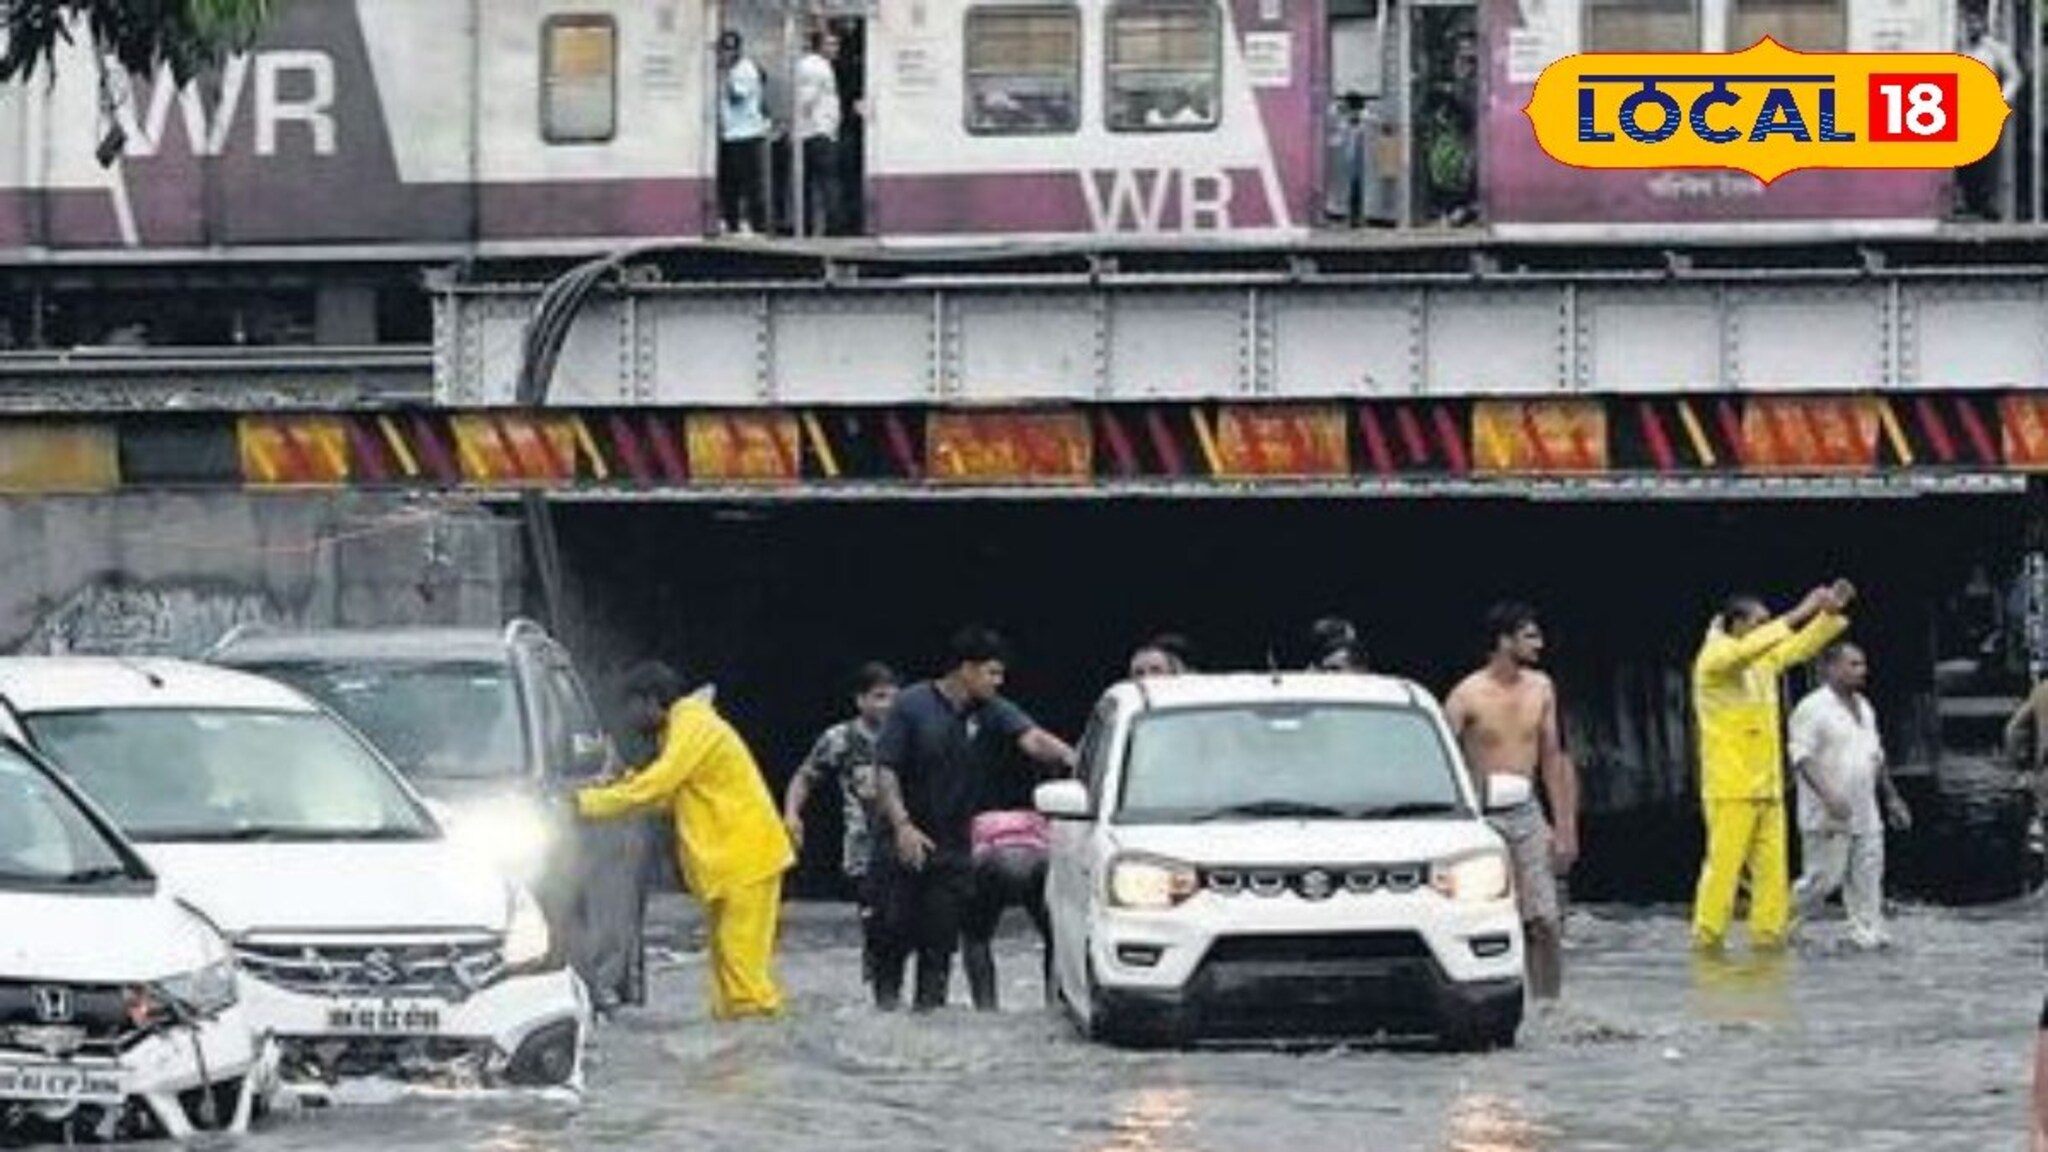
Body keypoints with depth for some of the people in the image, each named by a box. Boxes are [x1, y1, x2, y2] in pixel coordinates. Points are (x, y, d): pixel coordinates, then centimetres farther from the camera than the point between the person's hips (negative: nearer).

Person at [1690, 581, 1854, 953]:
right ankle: (1707, 937, -6)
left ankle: (1768, 935, 6)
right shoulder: (1714, 660, -8)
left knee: (1772, 867, 4)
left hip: (1767, 789, 8)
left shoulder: (1763, 663, 15)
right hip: (1730, 790, -8)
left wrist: (1830, 612, 7)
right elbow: (1747, 649, -27)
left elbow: (1801, 647, 22)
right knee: (1723, 866, -9)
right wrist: (1799, 614, -29)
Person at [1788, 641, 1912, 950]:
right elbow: (1802, 758, -18)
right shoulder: (1812, 709, -10)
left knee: (1867, 877, 1)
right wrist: (1828, 795, -29)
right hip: (1828, 819, -7)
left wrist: (1892, 798, 22)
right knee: (1825, 878, -5)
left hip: (1865, 815, 7)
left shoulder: (1864, 709, 16)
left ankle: (1867, 932, 2)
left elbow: (1877, 758, 25)